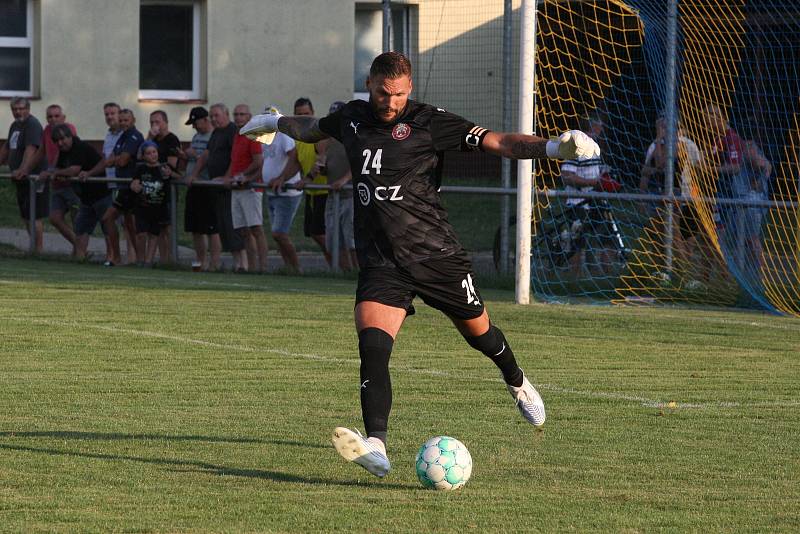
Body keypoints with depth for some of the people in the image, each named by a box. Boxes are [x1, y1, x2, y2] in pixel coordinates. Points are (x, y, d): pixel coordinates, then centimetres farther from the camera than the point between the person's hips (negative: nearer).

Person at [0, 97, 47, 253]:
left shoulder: (33, 125, -14)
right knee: (25, 216, 10)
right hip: (21, 180, 9)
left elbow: (31, 149, -28)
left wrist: (22, 169, -39)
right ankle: (34, 247, 15)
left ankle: (38, 250, -9)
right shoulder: (15, 125, 16)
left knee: (34, 216, -10)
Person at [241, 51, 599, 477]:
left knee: (478, 331, 16)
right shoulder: (353, 117, 7)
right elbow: (313, 129, 32)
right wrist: (276, 123, 51)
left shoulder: (428, 122, -7)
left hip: (435, 254, -2)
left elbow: (497, 142, -14)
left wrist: (553, 147, -30)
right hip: (379, 262, 2)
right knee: (372, 347, -20)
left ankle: (517, 384, 50)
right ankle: (376, 446, -31)